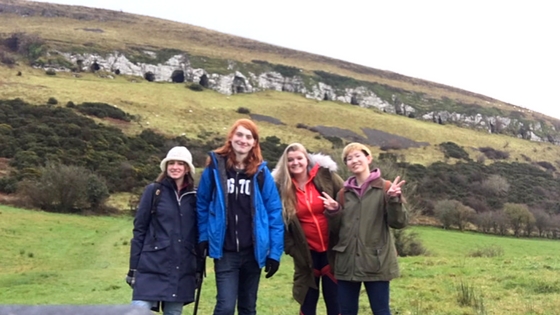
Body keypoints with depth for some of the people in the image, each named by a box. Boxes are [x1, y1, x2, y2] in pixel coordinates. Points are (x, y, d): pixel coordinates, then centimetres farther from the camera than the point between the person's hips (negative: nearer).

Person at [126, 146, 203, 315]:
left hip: (182, 270, 3)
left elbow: (197, 234, 10)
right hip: (152, 267, -3)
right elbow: (139, 229, 1)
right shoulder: (153, 191, 1)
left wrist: (198, 269, 9)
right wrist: (133, 267, -3)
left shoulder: (194, 196, 7)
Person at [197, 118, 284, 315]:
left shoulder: (261, 172, -2)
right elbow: (202, 205, 4)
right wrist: (203, 237, -1)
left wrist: (275, 252, -5)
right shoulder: (215, 167, -4)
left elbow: (274, 213, -2)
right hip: (225, 252, -2)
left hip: (253, 251, 2)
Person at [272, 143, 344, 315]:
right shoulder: (282, 187, -2)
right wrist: (291, 248, -1)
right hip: (306, 253, 1)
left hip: (332, 250, 0)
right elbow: (281, 222, 4)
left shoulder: (326, 176, -4)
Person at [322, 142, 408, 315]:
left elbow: (399, 222, -7)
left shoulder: (385, 188, -2)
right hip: (347, 261, 4)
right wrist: (334, 212, -6)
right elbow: (338, 227, 13)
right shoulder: (344, 193, 10)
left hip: (376, 261, -4)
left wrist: (394, 200, -22)